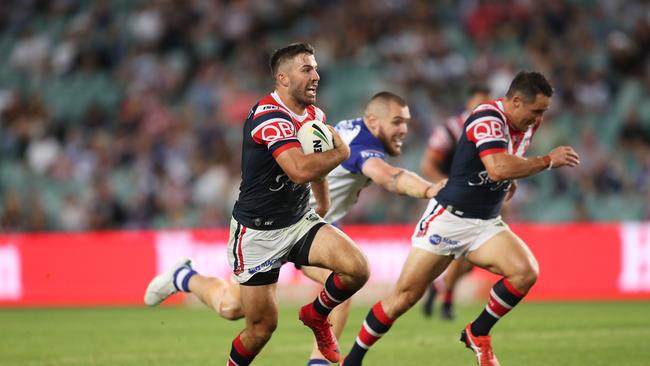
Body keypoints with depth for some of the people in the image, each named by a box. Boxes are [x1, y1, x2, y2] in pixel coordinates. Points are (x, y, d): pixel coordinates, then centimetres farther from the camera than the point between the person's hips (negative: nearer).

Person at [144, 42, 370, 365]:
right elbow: (301, 170, -37)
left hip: (300, 221, 7)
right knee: (262, 326, 1)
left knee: (357, 269, -18)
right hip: (258, 232, -7)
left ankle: (316, 315, 12)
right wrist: (340, 152, -21)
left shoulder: (316, 116, 4)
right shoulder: (269, 117, -24)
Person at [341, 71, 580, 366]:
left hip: (486, 225, 7)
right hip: (448, 218, -7)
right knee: (405, 296, -5)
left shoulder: (526, 123, 5)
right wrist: (548, 161, -27)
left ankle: (477, 334, 1)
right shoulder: (488, 118, -20)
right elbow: (498, 168, -37)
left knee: (526, 271, -19)